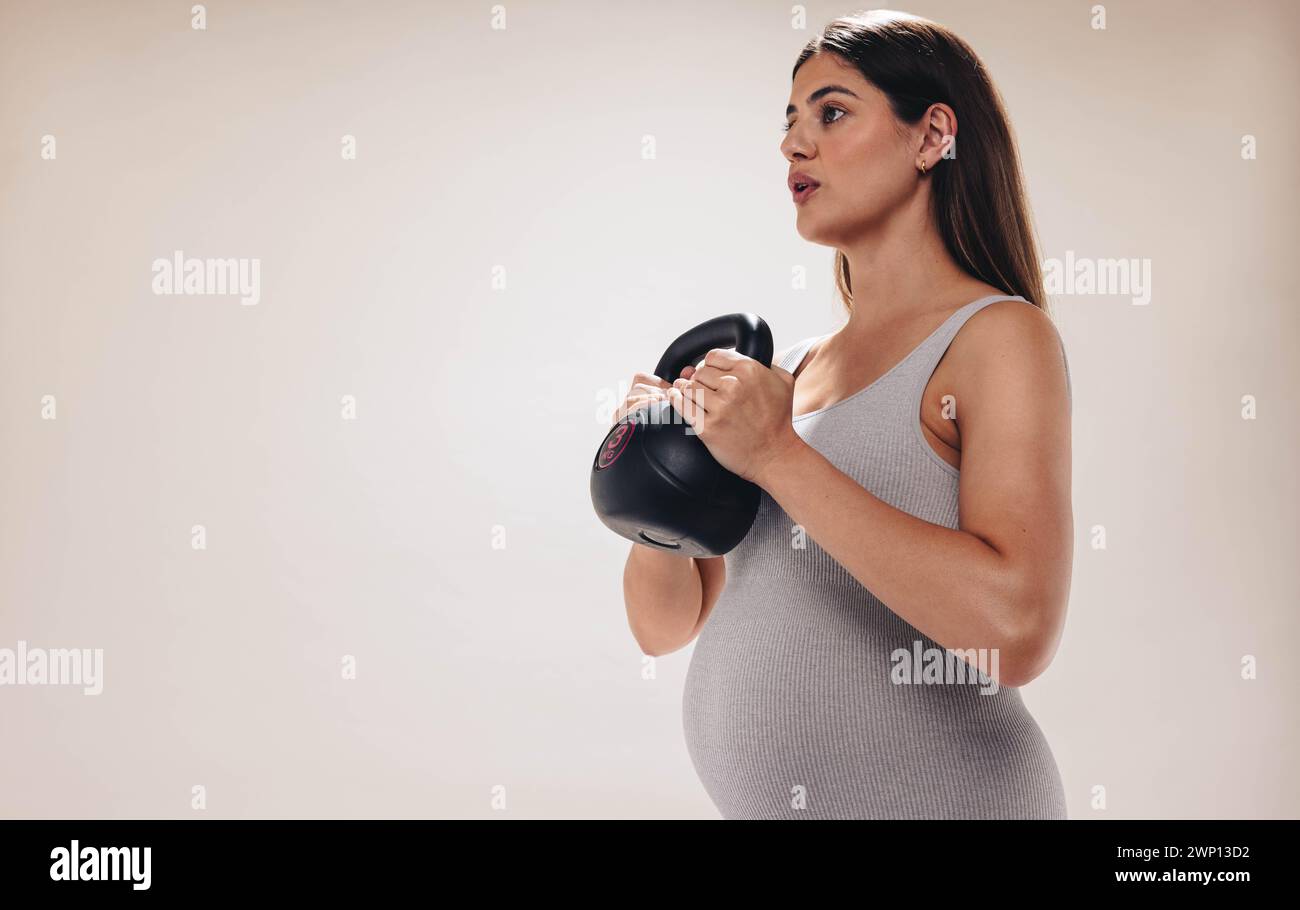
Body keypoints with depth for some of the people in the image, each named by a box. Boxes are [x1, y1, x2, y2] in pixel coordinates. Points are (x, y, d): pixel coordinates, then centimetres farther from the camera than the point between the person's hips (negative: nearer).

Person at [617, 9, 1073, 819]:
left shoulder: (998, 337, -10)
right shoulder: (786, 370, 5)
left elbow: (1015, 630, -26)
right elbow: (667, 624, 8)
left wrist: (779, 457, -22)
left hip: (934, 792, -6)